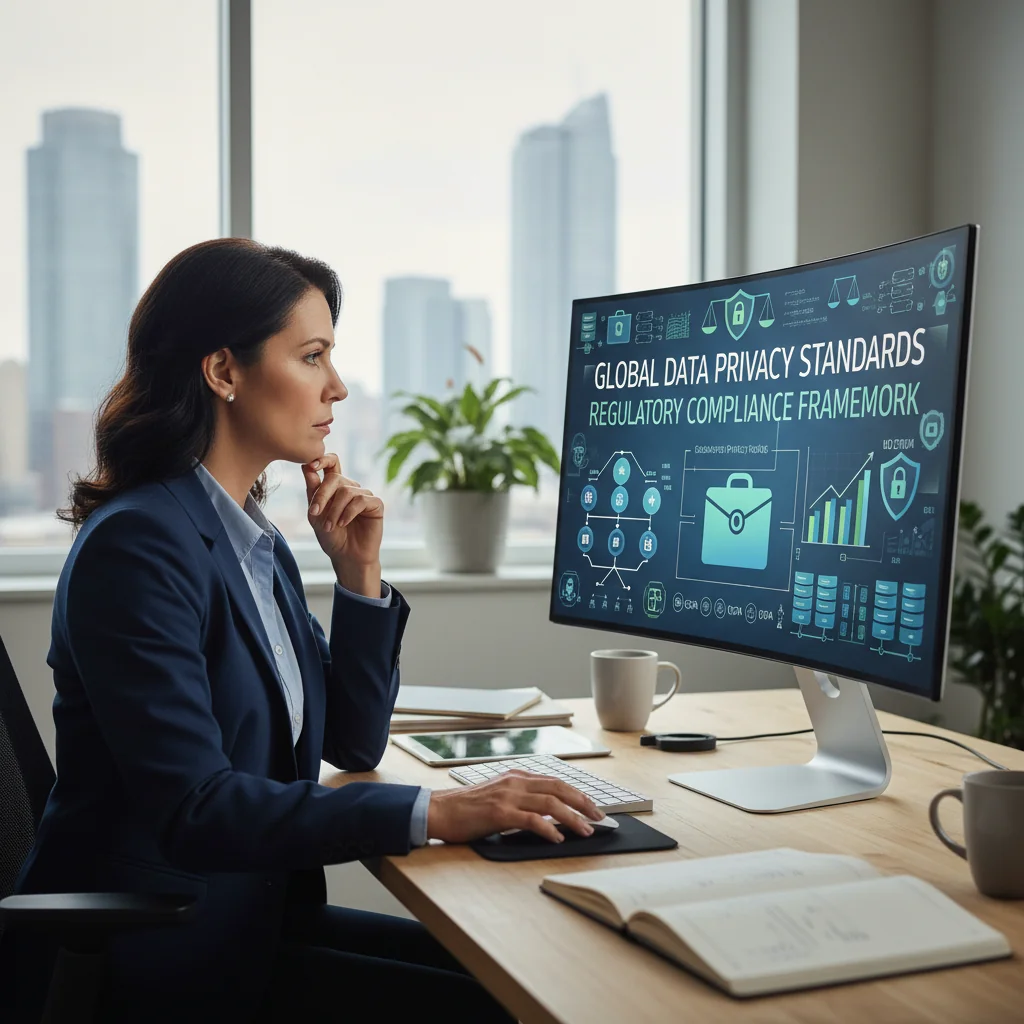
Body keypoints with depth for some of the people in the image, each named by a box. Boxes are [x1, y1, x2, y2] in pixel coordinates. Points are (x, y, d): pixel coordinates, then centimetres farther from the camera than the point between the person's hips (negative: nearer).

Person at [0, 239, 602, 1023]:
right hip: (151, 957, -8)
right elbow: (190, 809, -27)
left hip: (255, 913, 8)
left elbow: (353, 743, 13)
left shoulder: (257, 542, 9)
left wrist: (360, 574, 0)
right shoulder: (137, 543, -19)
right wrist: (436, 813, -29)